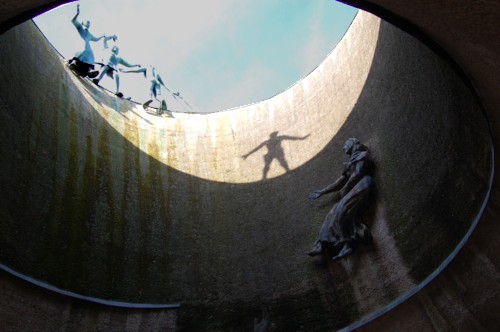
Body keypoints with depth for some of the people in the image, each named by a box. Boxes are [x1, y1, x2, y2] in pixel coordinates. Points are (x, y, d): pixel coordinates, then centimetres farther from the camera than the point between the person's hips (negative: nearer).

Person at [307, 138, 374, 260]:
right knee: (333, 214, -9)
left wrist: (344, 190, -5)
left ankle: (350, 242, -26)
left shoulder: (362, 155, 8)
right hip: (352, 189, 8)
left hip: (361, 187, -8)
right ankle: (322, 245, -20)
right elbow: (341, 181, 30)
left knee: (343, 212, -27)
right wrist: (322, 191, 29)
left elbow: (357, 174, -7)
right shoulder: (352, 161, 32)